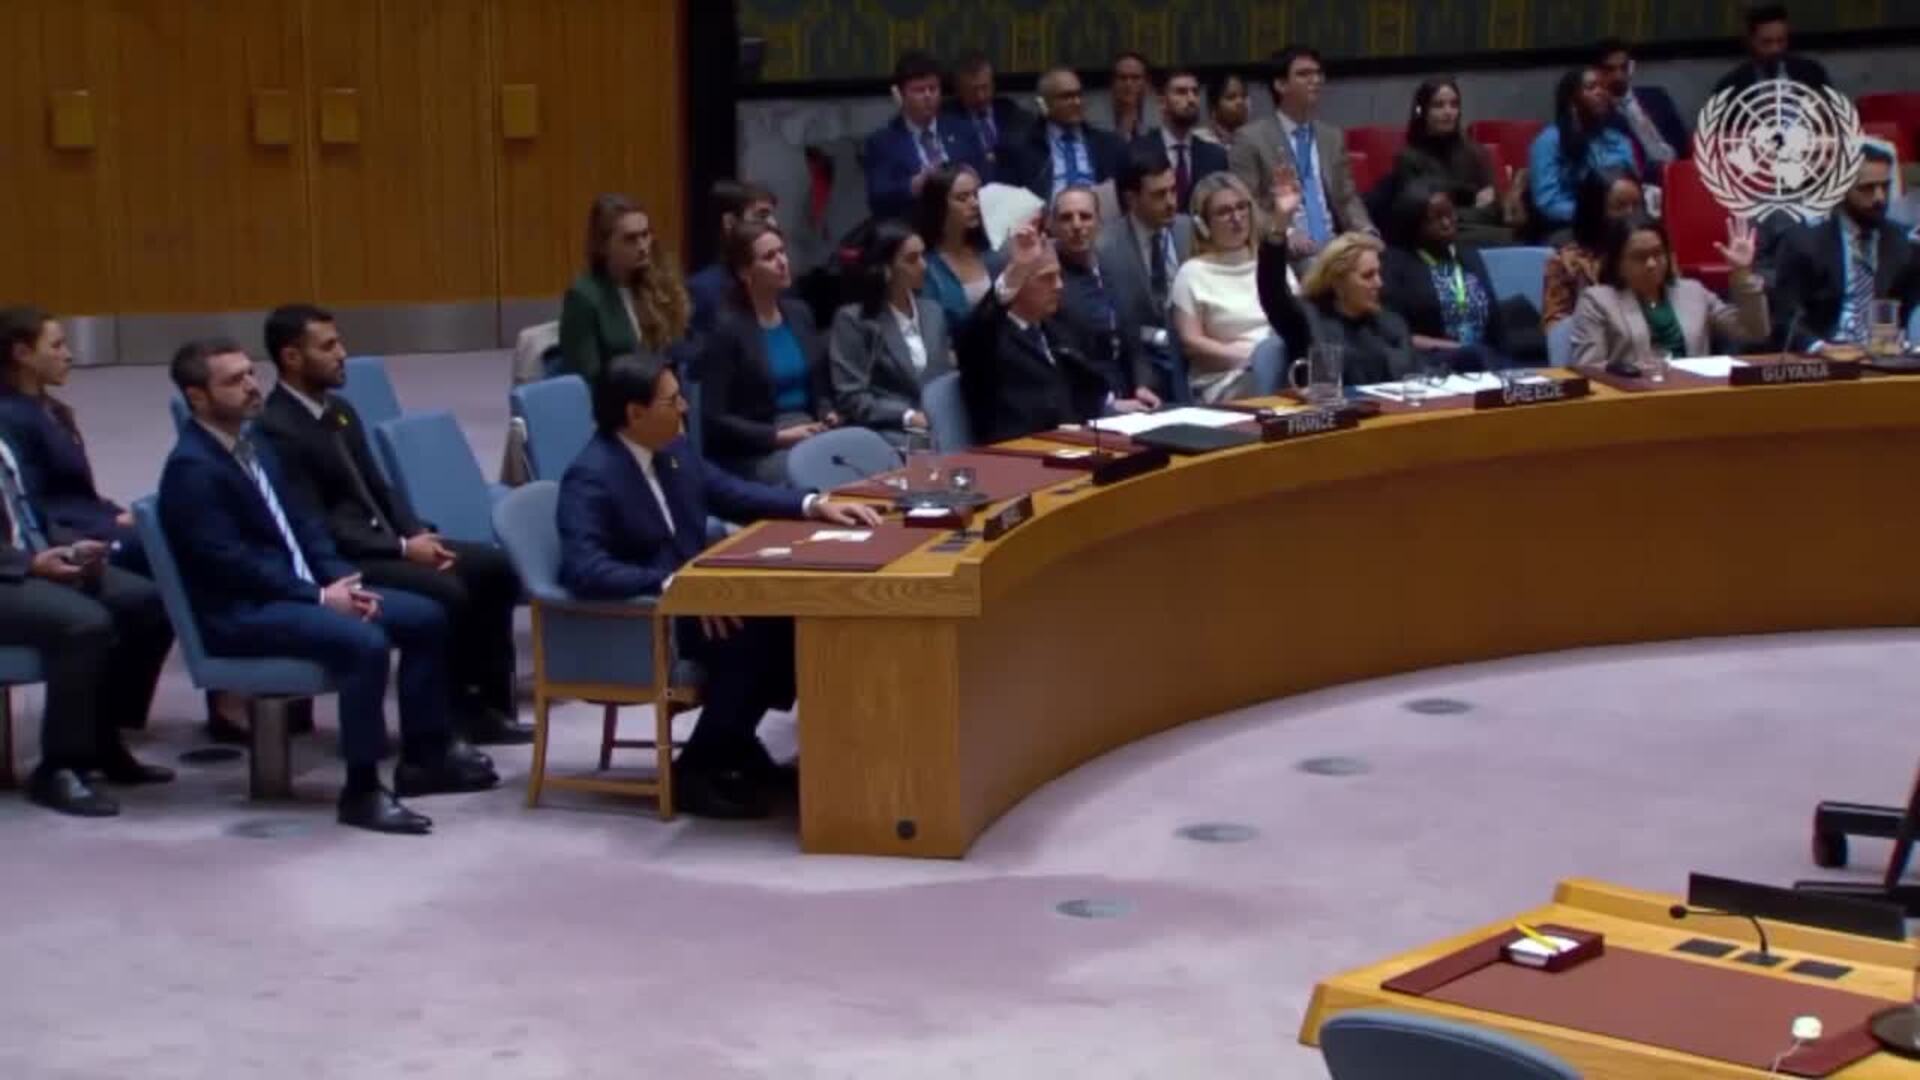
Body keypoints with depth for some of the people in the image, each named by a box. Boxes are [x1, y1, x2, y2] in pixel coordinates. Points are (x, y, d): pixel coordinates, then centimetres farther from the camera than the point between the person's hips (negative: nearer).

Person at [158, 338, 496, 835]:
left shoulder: (253, 444, 14)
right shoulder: (191, 468, -16)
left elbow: (300, 522, 16)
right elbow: (230, 563, -21)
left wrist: (341, 579, -1)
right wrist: (319, 596, -20)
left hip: (295, 589, 10)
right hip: (240, 612, -10)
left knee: (425, 617, 3)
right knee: (365, 642, -31)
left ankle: (425, 755, 14)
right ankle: (362, 791, -22)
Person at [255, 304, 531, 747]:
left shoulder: (340, 411, 14)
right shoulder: (276, 430, -15)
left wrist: (419, 535, -2)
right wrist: (403, 548, -19)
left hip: (383, 541, 9)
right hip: (336, 560, -9)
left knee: (495, 567, -5)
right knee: (446, 591, -29)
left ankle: (489, 700, -2)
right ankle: (456, 708, -9)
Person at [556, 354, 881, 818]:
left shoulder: (673, 451, 7)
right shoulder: (591, 478, -19)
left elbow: (731, 493, 18)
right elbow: (585, 570, -31)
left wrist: (815, 505, 4)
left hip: (692, 597, 9)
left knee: (789, 617, -11)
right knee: (748, 636, -28)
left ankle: (734, 746, 3)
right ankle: (698, 768, -12)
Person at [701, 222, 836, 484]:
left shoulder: (800, 313, 13)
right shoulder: (727, 328, -7)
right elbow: (714, 419, -10)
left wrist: (827, 415, 0)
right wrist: (778, 436, -17)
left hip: (810, 435, 6)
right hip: (752, 451, -6)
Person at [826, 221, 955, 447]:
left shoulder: (933, 312, 20)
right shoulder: (852, 320, 1)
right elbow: (851, 399, -6)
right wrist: (909, 417, -15)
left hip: (940, 428, 6)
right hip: (887, 433, -6)